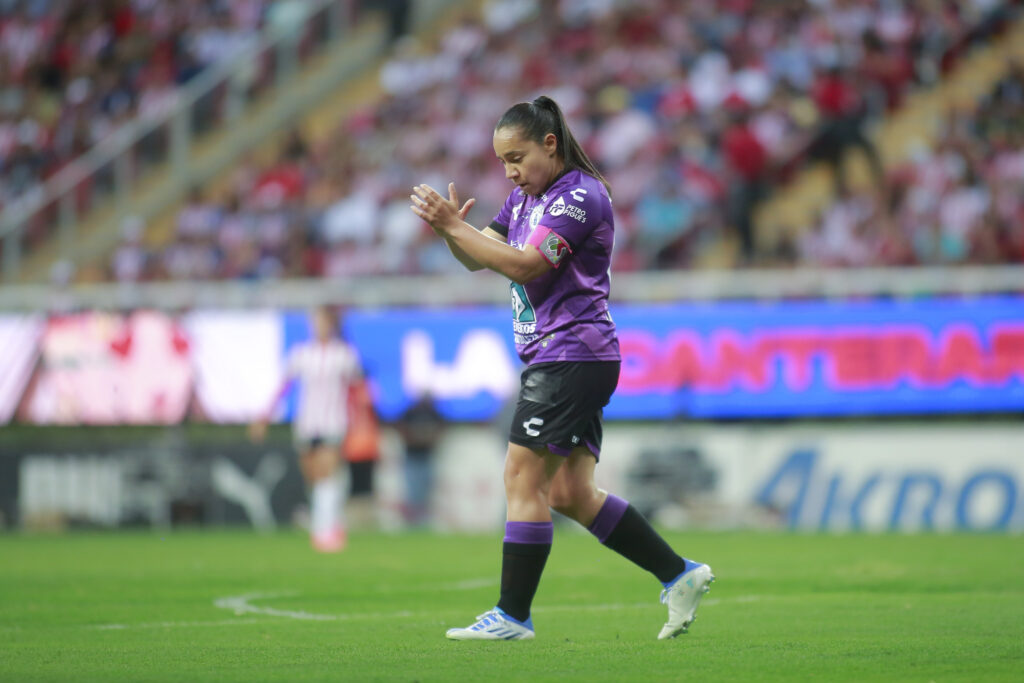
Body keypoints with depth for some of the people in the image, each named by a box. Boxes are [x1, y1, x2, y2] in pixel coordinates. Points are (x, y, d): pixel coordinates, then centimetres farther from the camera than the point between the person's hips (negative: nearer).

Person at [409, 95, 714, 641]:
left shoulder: (580, 196, -13)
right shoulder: (524, 198, 17)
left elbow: (524, 266, -21)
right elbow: (478, 259, 17)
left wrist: (453, 226, -21)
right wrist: (449, 229, -4)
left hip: (572, 356, -10)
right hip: (551, 361, 10)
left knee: (524, 477, -10)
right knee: (571, 493, 7)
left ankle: (513, 615, -6)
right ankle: (679, 575, 13)